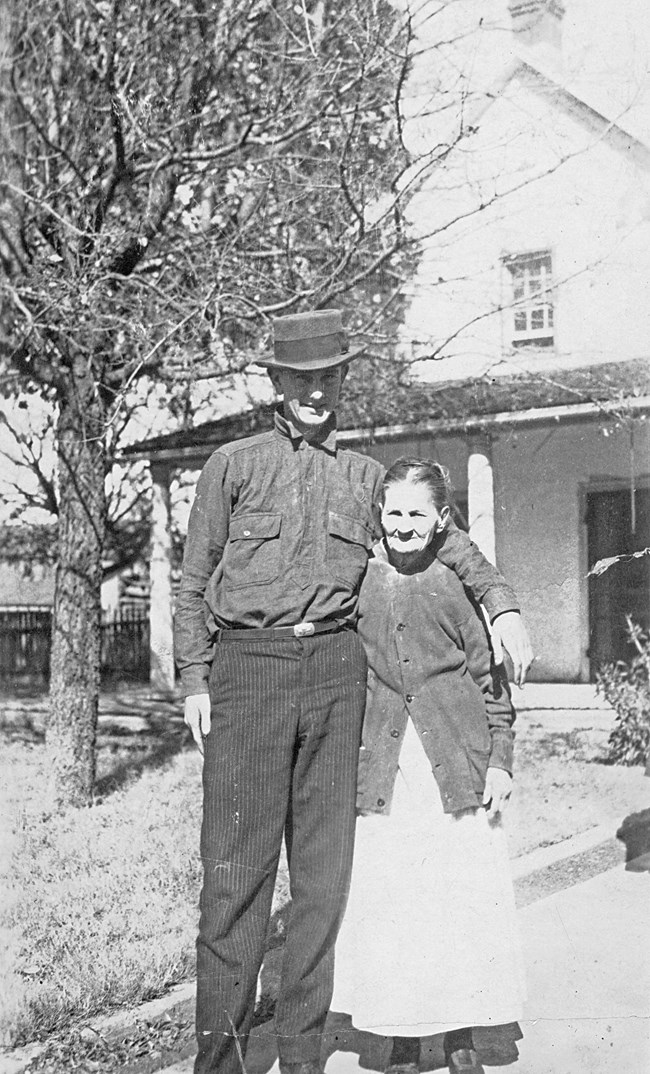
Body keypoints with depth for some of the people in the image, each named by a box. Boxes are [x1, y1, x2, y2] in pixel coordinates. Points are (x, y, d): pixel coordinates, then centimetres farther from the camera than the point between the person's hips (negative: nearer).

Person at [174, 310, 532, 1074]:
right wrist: (193, 680, 0)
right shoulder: (232, 464, 10)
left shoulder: (366, 476, 16)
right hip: (249, 667, -2)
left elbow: (443, 539, 23)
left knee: (325, 865, 5)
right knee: (236, 868, -4)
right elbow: (194, 582, 9)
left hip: (335, 670, 3)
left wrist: (501, 603, 9)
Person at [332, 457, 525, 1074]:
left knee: (465, 901, 3)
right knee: (383, 902, 3)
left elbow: (491, 682, 6)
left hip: (455, 766, -1)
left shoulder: (459, 585, 2)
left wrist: (500, 761, 1)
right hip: (379, 767, 1)